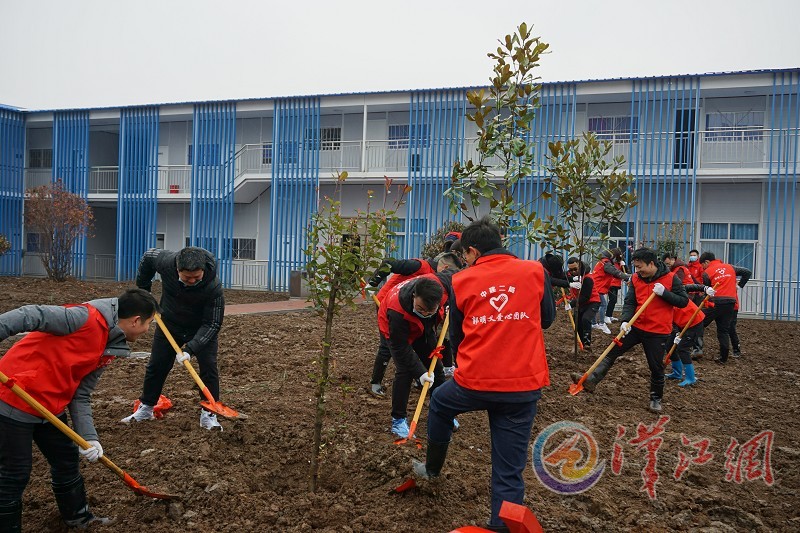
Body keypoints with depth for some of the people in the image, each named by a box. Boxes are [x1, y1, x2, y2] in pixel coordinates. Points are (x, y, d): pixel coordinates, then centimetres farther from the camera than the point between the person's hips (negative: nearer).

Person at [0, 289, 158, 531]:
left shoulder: (107, 351, 6)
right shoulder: (87, 318, -21)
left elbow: (81, 396, 6)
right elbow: (29, 316, -26)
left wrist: (89, 437, -4)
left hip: (51, 407, 9)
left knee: (68, 460, 19)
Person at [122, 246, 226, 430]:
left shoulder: (213, 287, -36)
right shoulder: (166, 261, -29)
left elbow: (212, 324, -29)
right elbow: (148, 256, -3)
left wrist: (190, 349, -37)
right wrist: (142, 289, 2)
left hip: (201, 328, -3)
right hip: (169, 324, 3)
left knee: (209, 367, -12)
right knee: (156, 366, 9)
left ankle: (208, 414, 1)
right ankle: (146, 408, 28)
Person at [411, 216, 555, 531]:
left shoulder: (461, 281, 0)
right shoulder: (536, 272, -1)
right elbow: (547, 319, 15)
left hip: (473, 382, 0)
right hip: (525, 385, 0)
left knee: (439, 402, 32)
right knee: (509, 470, 8)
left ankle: (432, 468, 49)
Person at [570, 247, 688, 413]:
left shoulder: (671, 278, -9)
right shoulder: (636, 278, 1)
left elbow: (684, 301, -9)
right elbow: (630, 302, -2)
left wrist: (664, 293, -22)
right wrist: (625, 321, -17)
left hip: (658, 332, -4)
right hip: (636, 326, 4)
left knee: (656, 367, 7)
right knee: (612, 352, -1)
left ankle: (656, 398, 27)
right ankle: (591, 380, 1)